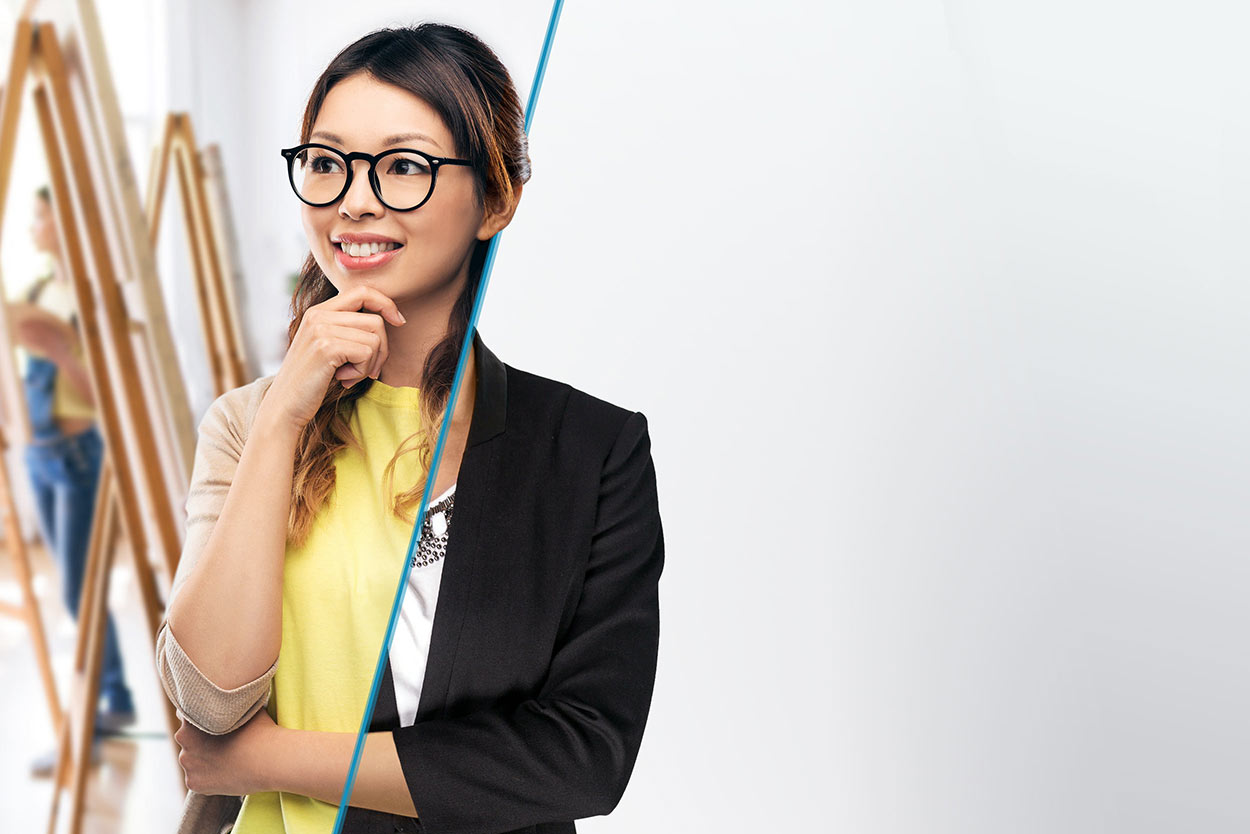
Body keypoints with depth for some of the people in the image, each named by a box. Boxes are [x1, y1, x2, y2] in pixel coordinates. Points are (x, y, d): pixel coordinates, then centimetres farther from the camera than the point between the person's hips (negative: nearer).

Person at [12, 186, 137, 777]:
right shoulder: (37, 292, 8)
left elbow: (103, 396, -19)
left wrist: (62, 350, -30)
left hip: (83, 453, -8)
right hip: (40, 454, 8)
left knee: (79, 594, -6)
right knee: (78, 591, 14)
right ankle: (116, 702, 25)